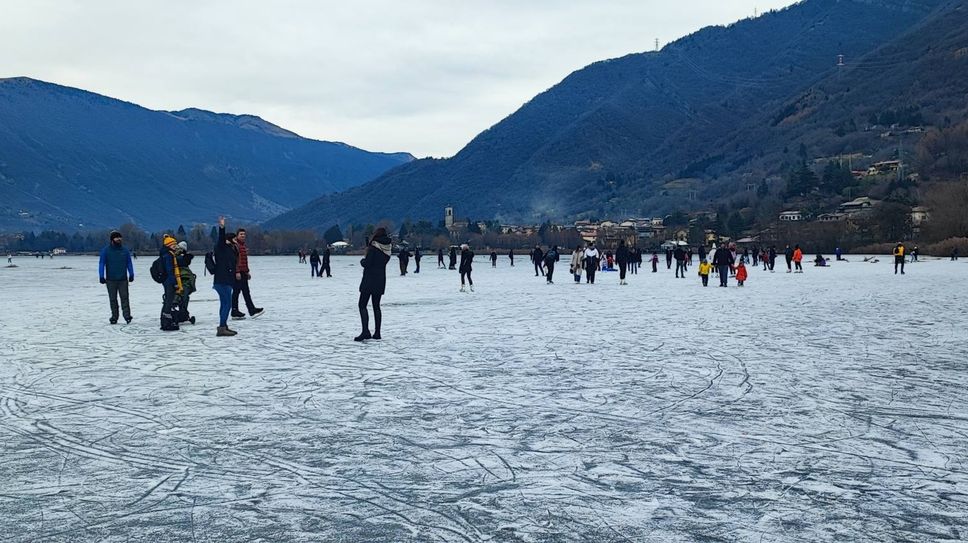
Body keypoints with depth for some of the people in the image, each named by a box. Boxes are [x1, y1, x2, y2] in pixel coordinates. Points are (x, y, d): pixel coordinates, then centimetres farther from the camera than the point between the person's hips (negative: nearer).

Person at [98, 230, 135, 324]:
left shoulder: (125, 250, 6)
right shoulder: (106, 250, 0)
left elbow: (129, 263, 12)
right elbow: (101, 264, 1)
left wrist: (131, 275, 6)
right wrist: (101, 277, -5)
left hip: (123, 279, 0)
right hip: (111, 280, 0)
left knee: (124, 297, -7)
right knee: (113, 299, 7)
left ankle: (127, 315, -10)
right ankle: (114, 317, 14)